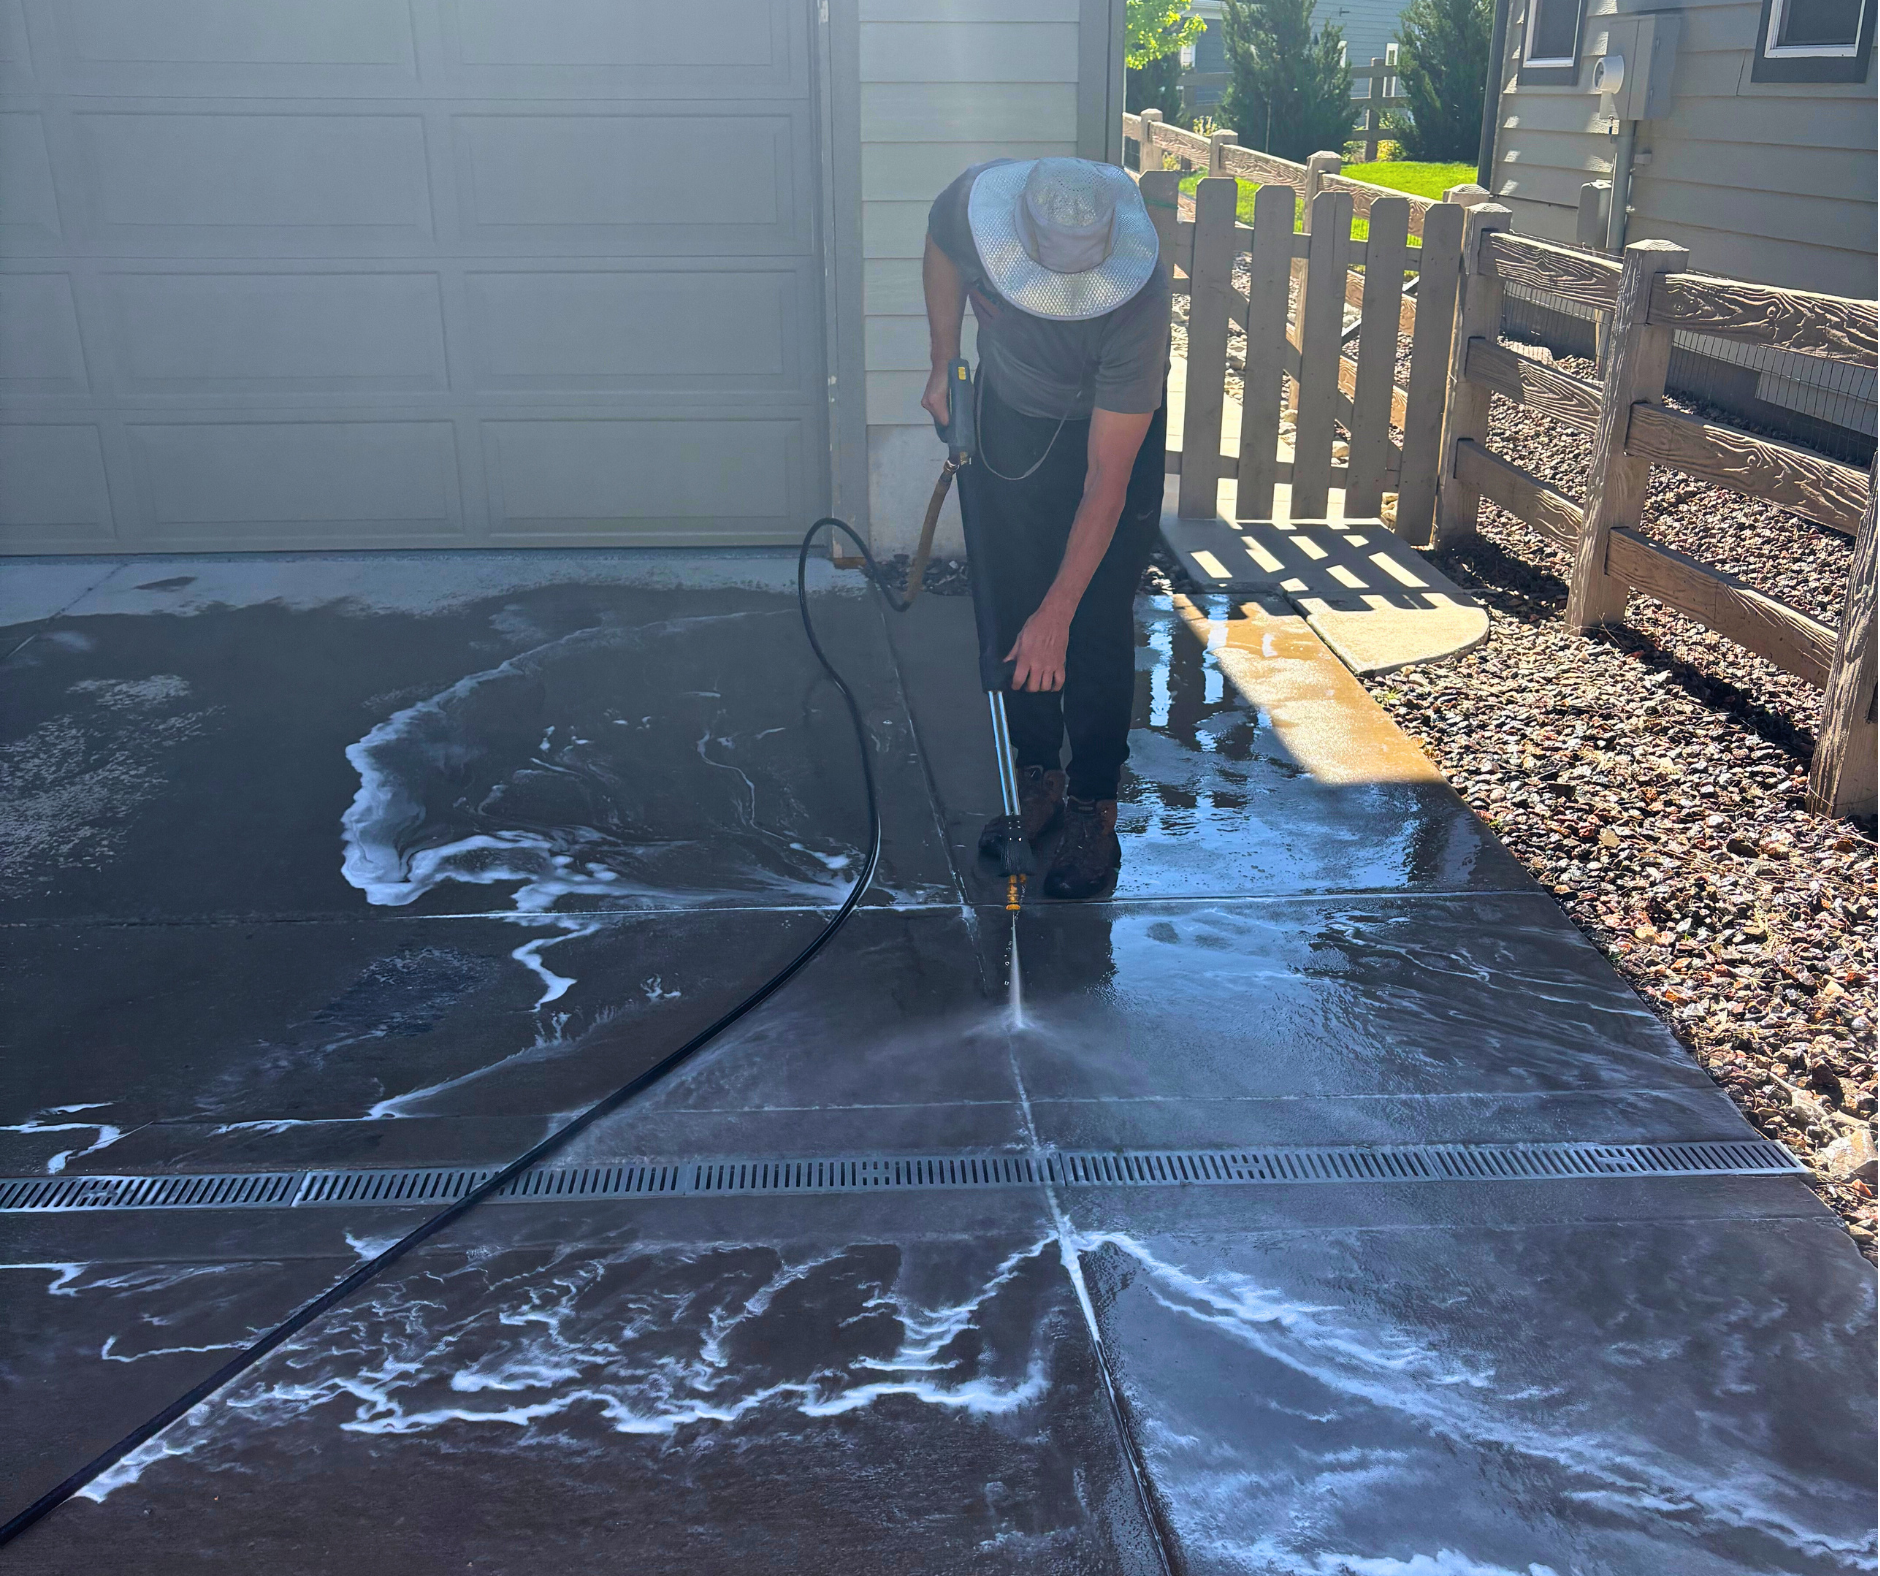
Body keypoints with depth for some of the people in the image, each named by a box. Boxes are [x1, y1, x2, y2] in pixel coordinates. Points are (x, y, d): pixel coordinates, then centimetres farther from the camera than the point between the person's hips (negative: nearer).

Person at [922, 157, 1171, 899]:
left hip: (1111, 429, -4)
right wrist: (944, 364, 0)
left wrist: (1055, 614, -32)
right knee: (1003, 607, 4)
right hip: (1006, 414, 4)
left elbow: (1105, 482, -33)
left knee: (1096, 627, -7)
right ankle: (1036, 775, 19)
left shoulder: (1138, 297, -38)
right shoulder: (972, 204, -29)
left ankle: (1093, 805, 6)